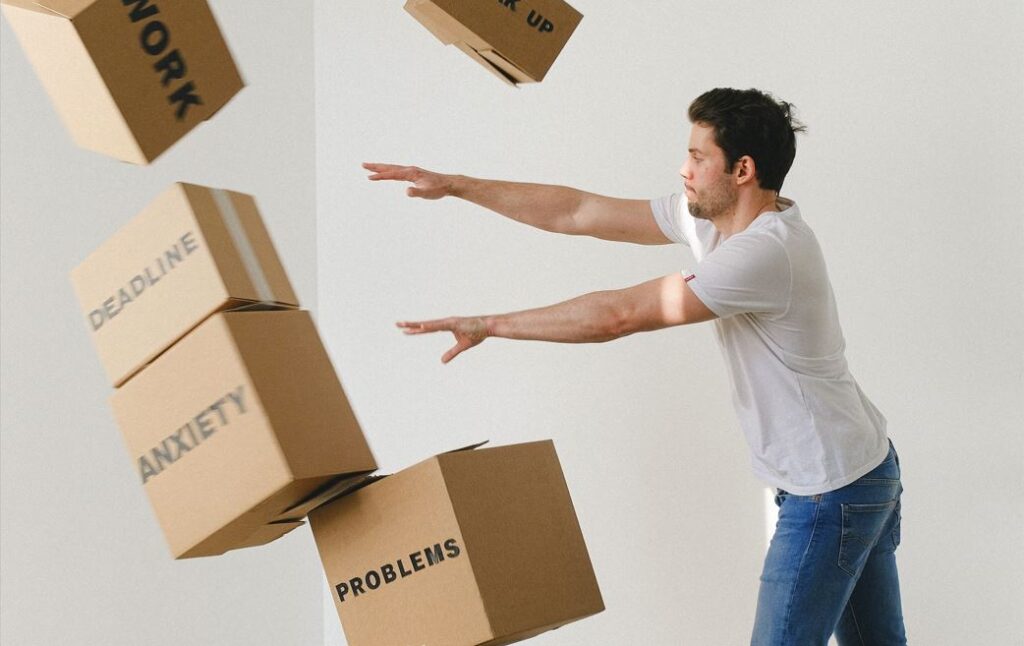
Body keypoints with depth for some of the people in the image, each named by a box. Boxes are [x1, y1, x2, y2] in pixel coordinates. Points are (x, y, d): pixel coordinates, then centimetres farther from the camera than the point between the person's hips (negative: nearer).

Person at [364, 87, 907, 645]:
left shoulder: (764, 252, -28)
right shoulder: (710, 217, 2)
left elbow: (617, 315, -27)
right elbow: (579, 212, 3)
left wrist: (489, 325, -19)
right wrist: (455, 186, 1)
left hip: (831, 493, -10)